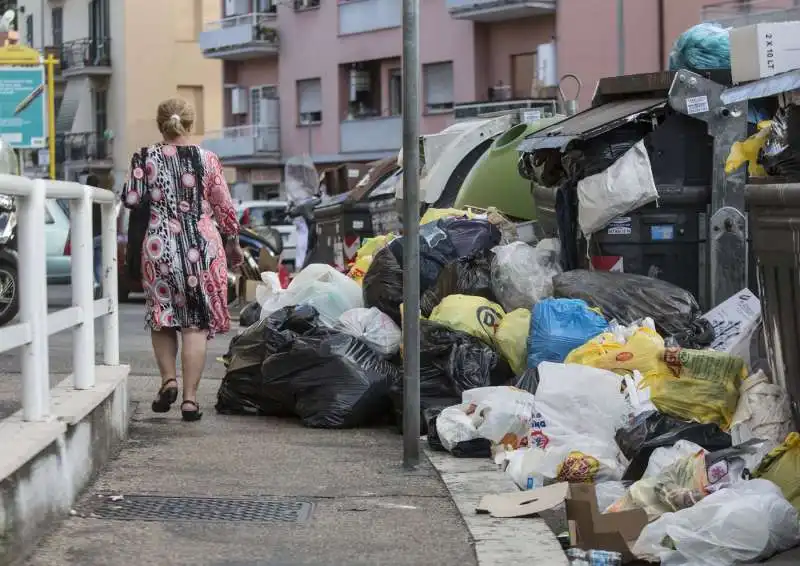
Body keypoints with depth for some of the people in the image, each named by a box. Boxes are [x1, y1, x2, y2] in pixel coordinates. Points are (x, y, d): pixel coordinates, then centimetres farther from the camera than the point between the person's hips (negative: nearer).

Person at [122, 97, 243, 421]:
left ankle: (168, 379, 2)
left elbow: (131, 200, -3)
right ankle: (189, 398, -3)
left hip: (160, 246, 1)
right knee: (196, 323, 1)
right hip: (203, 247, 0)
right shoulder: (207, 160, -2)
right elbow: (224, 206, 2)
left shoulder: (145, 158, -2)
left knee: (162, 318, 17)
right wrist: (233, 243, 15)